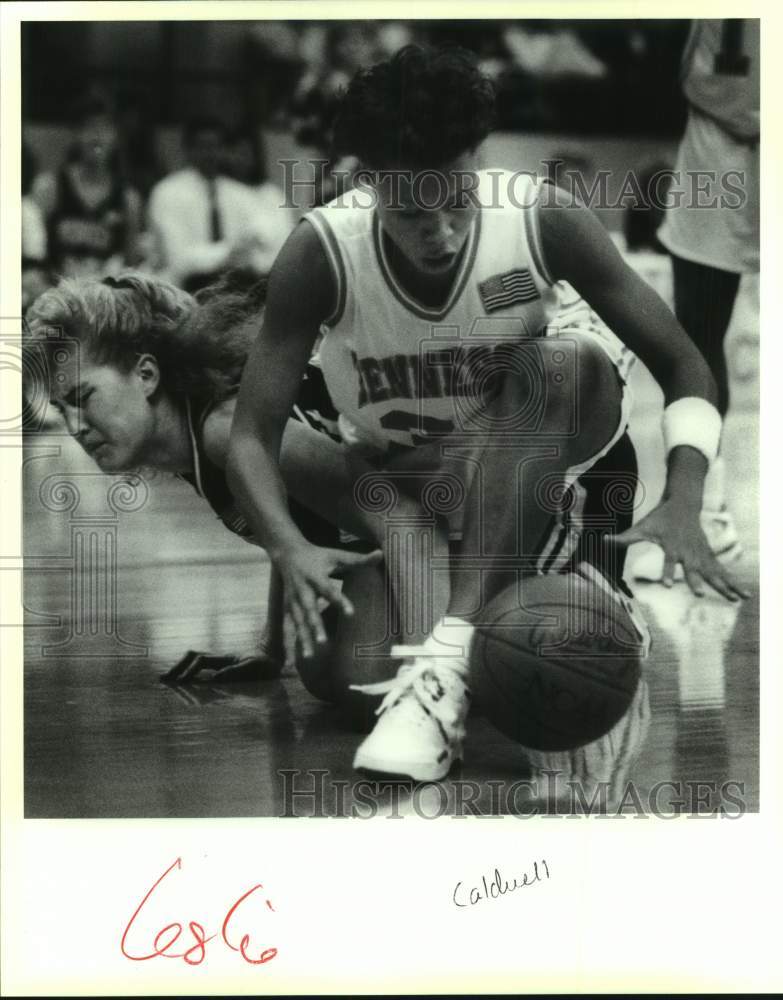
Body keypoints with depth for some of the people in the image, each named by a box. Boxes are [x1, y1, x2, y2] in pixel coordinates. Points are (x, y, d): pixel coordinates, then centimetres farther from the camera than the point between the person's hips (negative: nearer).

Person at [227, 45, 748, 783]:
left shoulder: (543, 221, -23)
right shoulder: (321, 254, -22)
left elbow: (683, 367, -17)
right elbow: (253, 435, -21)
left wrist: (681, 503, -35)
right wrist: (289, 549, -41)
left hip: (554, 445, -1)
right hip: (407, 472, 2)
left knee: (560, 365, -35)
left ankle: (449, 657, -41)